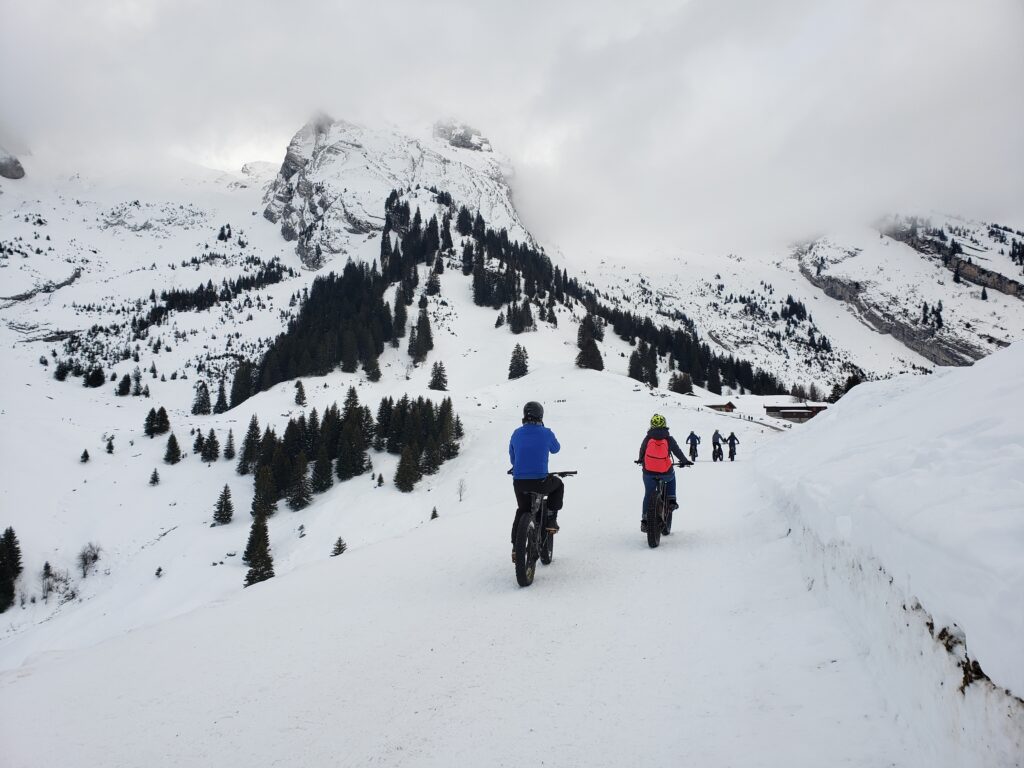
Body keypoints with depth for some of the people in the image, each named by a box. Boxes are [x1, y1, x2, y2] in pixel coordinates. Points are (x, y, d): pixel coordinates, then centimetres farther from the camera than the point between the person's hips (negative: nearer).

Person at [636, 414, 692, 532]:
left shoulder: (647, 438, 0)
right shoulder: (668, 438, -4)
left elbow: (642, 451, 14)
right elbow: (677, 451, 4)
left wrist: (641, 460, 34)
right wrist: (685, 461, 21)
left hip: (649, 473, 1)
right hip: (665, 473, -1)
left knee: (648, 495, 14)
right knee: (672, 477, 35)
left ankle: (644, 520, 11)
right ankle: (671, 501, 24)